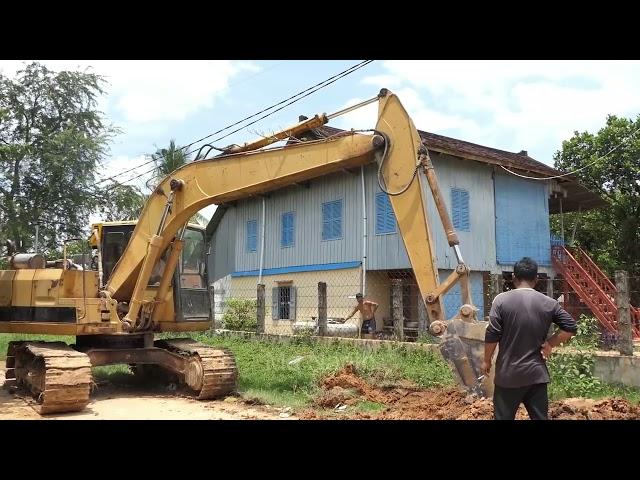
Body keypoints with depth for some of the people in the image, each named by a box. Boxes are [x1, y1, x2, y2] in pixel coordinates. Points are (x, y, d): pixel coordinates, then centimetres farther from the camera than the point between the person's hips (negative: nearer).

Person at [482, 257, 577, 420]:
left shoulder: (501, 300, -9)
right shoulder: (549, 303, 0)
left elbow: (492, 335, -11)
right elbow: (571, 327, 1)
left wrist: (487, 360, 3)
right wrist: (549, 343, 7)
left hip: (508, 374, -2)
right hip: (537, 373, 3)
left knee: (503, 417, 9)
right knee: (540, 417, 12)